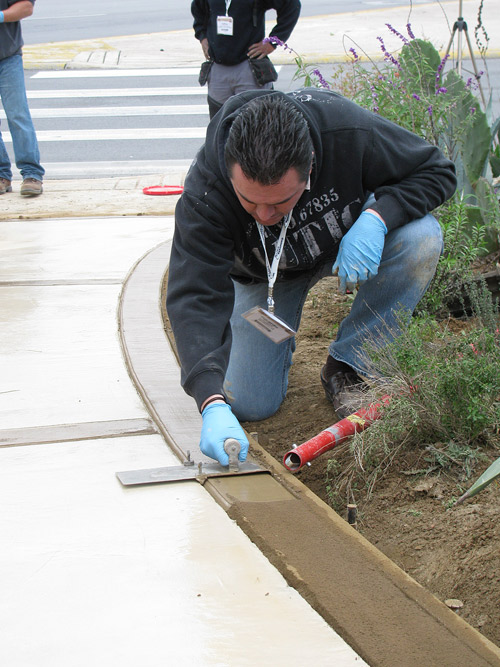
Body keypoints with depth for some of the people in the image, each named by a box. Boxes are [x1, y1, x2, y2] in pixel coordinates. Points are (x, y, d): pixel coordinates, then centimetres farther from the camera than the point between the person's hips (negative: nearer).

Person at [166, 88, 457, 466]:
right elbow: (194, 297, -40)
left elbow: (437, 171, -22)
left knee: (421, 239, -31)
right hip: (261, 273, -1)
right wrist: (212, 402, -53)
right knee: (248, 405, -11)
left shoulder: (349, 132, -37)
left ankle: (348, 367, -10)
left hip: (348, 242, 1)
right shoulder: (204, 193, -38)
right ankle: (279, 331, 24)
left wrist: (378, 216, -41)